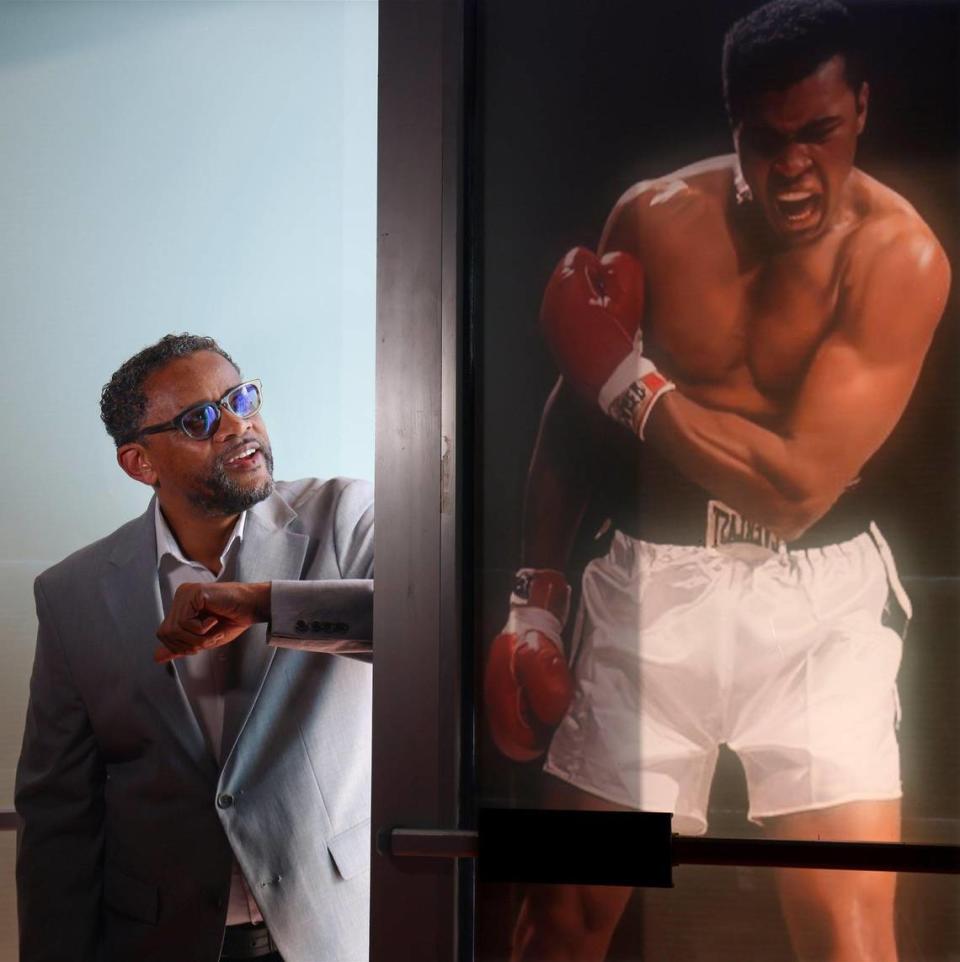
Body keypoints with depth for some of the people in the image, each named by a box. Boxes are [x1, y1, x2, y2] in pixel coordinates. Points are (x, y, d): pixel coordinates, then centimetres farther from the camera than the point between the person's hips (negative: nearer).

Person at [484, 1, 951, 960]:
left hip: (815, 593, -1)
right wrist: (536, 594, 3)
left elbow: (799, 486, -18)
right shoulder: (654, 217, -3)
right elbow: (575, 409, 6)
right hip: (650, 577, 2)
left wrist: (631, 380, -12)